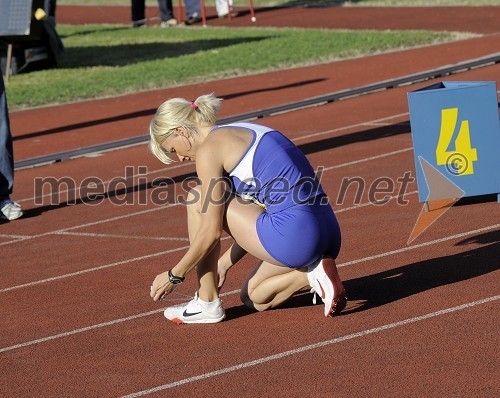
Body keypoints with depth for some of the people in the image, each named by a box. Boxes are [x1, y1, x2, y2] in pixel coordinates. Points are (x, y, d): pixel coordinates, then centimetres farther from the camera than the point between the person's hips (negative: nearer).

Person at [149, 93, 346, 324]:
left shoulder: (209, 149, -4)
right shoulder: (244, 132, 23)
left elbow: (212, 231, -6)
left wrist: (174, 276, 5)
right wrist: (225, 262, 33)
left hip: (294, 234, -10)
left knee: (198, 200, 5)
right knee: (253, 298, 29)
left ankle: (207, 303, 8)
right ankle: (314, 273, 6)